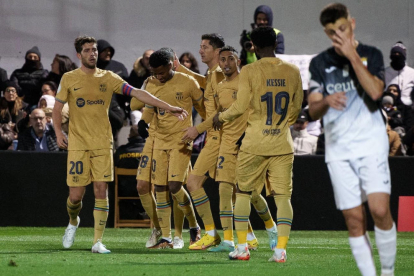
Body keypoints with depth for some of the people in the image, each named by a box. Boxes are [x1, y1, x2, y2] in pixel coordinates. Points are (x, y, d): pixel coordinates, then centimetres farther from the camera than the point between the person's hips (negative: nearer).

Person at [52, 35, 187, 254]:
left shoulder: (108, 78, 6)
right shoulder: (69, 79, 3)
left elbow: (137, 93, 0)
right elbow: (57, 109, 9)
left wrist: (167, 107, -6)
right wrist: (58, 133, -6)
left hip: (102, 143, 1)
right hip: (77, 144, -1)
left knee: (101, 190, -7)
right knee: (76, 194, -3)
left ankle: (98, 242, -3)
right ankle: (73, 222, 31)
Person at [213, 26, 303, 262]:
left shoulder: (250, 71, -8)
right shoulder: (293, 72, 3)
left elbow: (241, 106, -10)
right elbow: (297, 108, 12)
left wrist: (221, 117, 8)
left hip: (255, 143, -2)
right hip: (283, 144, 2)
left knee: (244, 192, 12)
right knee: (283, 196, 2)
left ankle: (242, 247, 10)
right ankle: (281, 249, -7)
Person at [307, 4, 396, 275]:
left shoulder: (371, 54, 3)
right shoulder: (320, 63, 8)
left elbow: (375, 91, -15)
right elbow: (313, 110, 3)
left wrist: (352, 56, -16)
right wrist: (326, 102, -19)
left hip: (370, 143, -2)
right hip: (338, 148, 2)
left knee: (380, 209, -18)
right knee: (354, 219, -2)